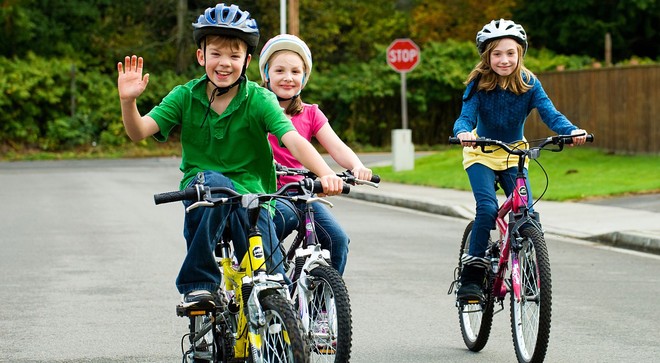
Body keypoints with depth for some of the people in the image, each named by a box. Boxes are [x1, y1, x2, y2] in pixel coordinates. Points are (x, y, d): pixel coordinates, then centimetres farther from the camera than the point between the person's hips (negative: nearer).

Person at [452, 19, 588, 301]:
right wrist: (463, 133, -51)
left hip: (514, 154, 2)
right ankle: (471, 275, -14)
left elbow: (550, 114, -24)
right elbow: (466, 117, -26)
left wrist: (572, 131, -44)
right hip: (481, 154, -2)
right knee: (487, 208, -23)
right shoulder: (478, 85, -17)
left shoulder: (529, 85, -14)